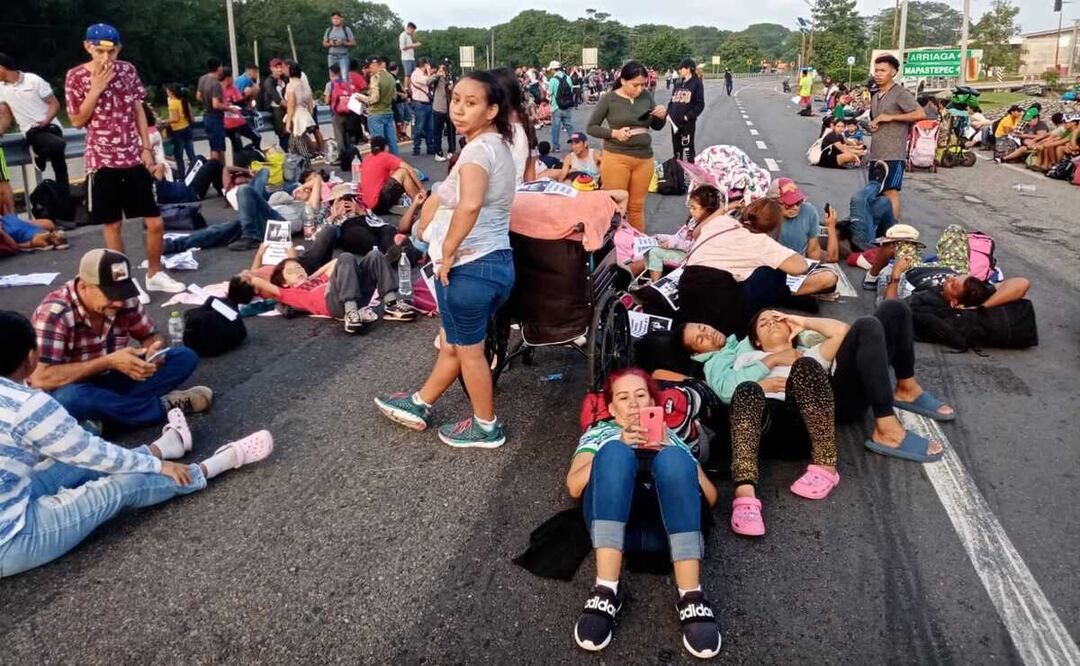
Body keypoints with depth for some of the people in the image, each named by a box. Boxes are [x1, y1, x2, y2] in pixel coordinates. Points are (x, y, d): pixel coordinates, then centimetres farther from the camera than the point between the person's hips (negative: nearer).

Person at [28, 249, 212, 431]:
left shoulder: (125, 301, -11)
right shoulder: (54, 313, -26)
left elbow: (152, 335, 4)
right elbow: (40, 379, -32)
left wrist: (154, 351, -22)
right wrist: (108, 361, -35)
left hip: (110, 381, 5)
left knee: (185, 357, -11)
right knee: (70, 399, -42)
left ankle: (109, 408, -20)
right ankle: (164, 406, -22)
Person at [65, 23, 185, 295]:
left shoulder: (128, 70, 4)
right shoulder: (76, 76, -4)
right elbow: (77, 121, -4)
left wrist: (146, 147, 3)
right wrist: (96, 88, -14)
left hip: (134, 158, 2)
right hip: (102, 161, -2)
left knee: (155, 222, 2)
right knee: (112, 224, 5)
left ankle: (154, 274, 20)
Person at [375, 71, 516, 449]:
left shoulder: (477, 149, -19)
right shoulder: (498, 145, 11)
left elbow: (470, 204, -39)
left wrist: (447, 252, -25)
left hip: (469, 266, -9)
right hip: (496, 261, 10)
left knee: (468, 350, 10)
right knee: (453, 344, 22)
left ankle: (486, 427, 27)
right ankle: (418, 405, 41)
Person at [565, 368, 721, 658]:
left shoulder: (670, 436, 35)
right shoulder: (600, 432, 33)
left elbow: (710, 497, 19)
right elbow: (574, 486, 12)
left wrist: (667, 450, 3)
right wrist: (620, 446, -2)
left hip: (667, 523, 1)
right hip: (612, 518, 0)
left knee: (672, 459, -31)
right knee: (614, 452, -31)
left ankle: (691, 598, -38)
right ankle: (606, 592, -39)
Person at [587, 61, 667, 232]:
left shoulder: (646, 96, 5)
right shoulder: (609, 98, -6)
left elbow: (657, 127, 14)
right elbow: (591, 127, -1)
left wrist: (662, 116, -8)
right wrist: (614, 133, -15)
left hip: (644, 158, 3)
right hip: (616, 158, -3)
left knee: (637, 206, 11)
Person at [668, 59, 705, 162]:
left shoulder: (696, 83, -3)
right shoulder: (678, 83, 14)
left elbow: (700, 104, -8)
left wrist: (689, 116, -16)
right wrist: (668, 113, 2)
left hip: (688, 122, -6)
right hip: (675, 121, 6)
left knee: (687, 148, -4)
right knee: (676, 148, 13)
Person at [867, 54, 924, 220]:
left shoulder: (901, 93, -7)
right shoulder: (875, 96, 18)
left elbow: (921, 114, -18)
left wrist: (891, 117, -18)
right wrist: (872, 125, 8)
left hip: (893, 154, -8)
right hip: (876, 154, 8)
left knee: (890, 192, -9)